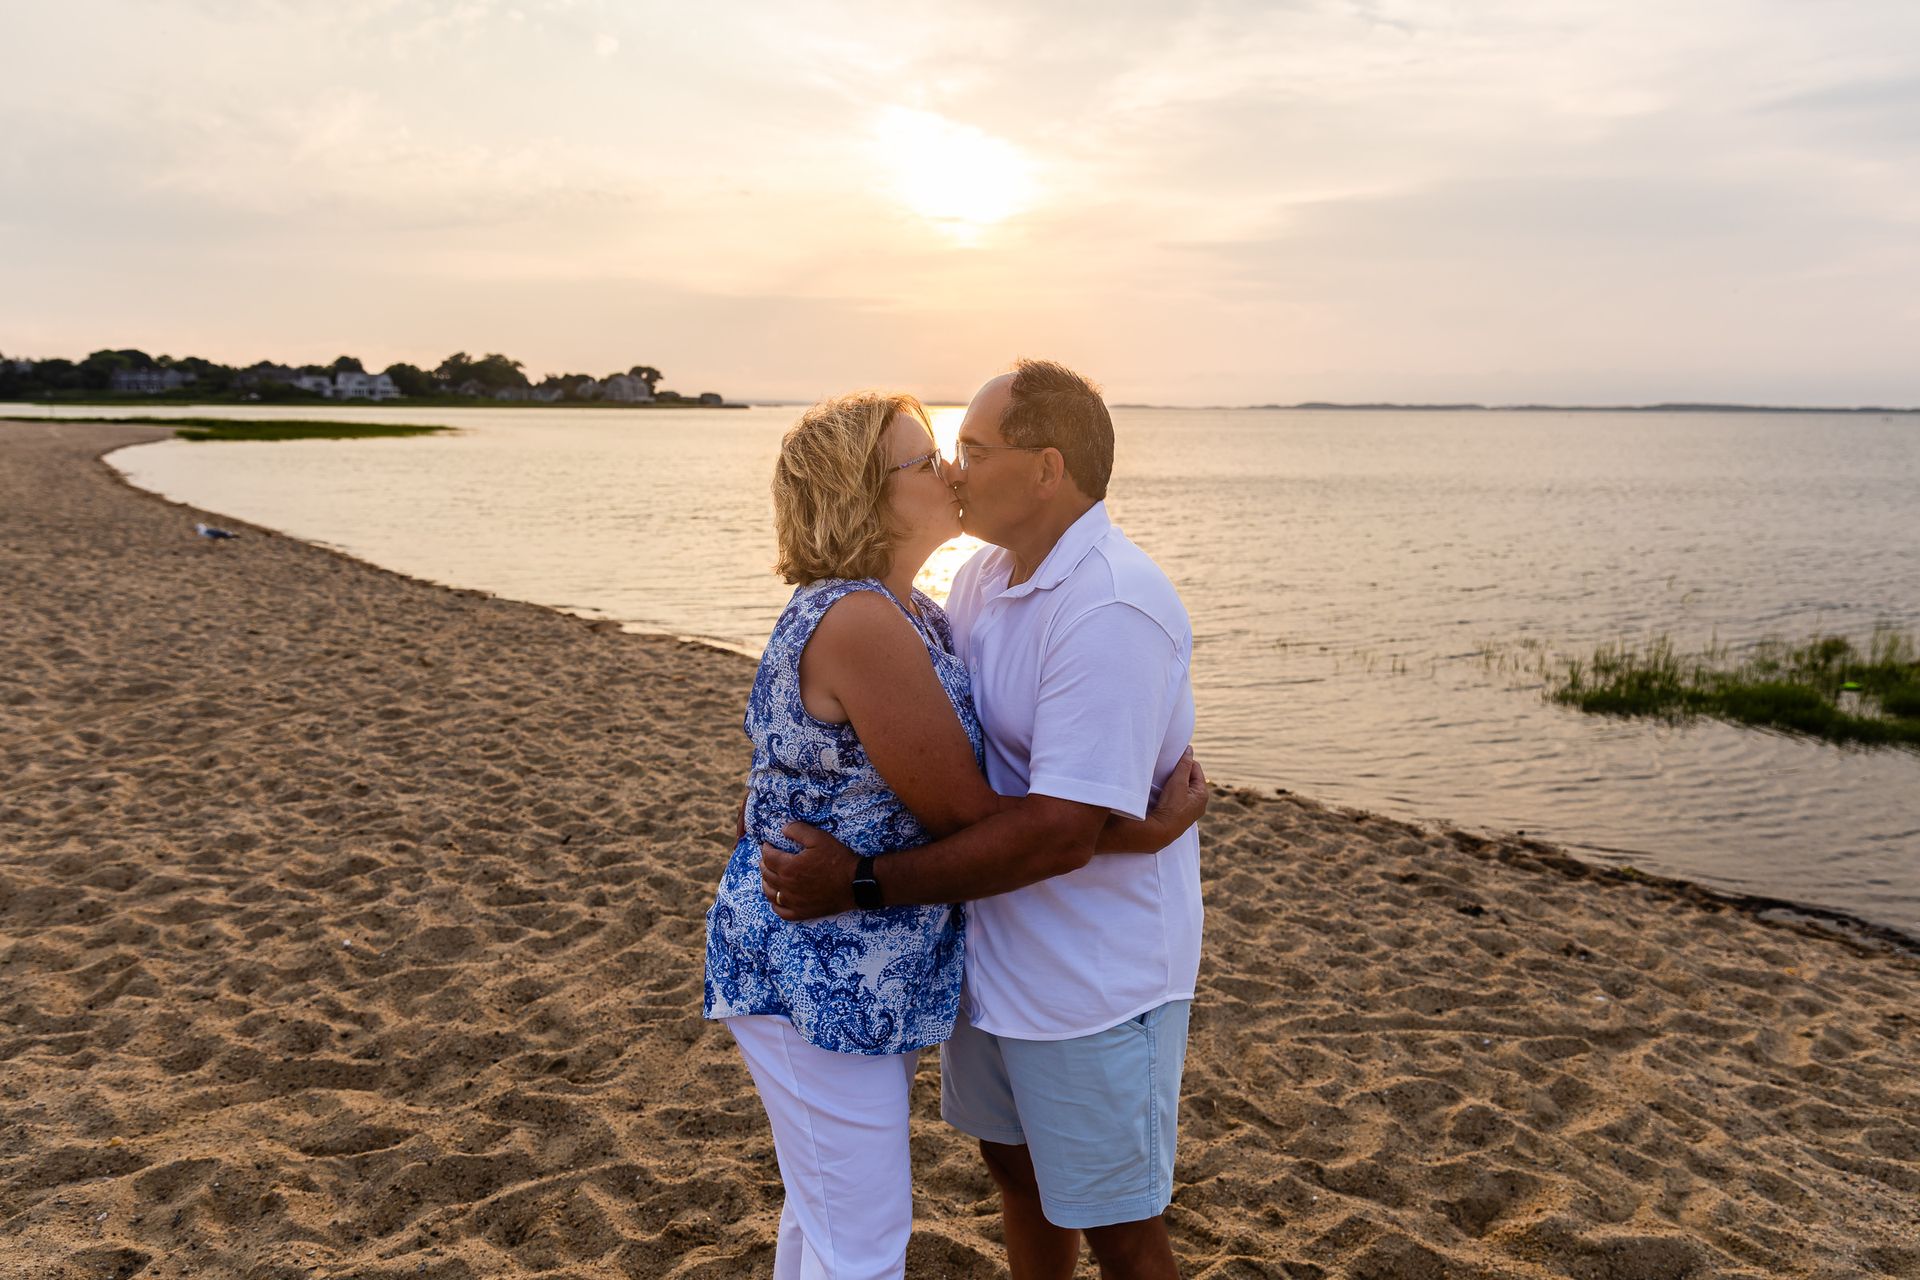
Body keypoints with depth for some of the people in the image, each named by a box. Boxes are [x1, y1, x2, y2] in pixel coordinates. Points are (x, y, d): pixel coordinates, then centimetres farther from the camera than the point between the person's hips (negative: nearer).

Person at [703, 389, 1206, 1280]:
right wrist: (1136, 833, -17)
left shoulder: (908, 612, 6)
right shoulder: (858, 624, -25)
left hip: (860, 972, 10)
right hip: (820, 980, -10)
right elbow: (966, 816, -22)